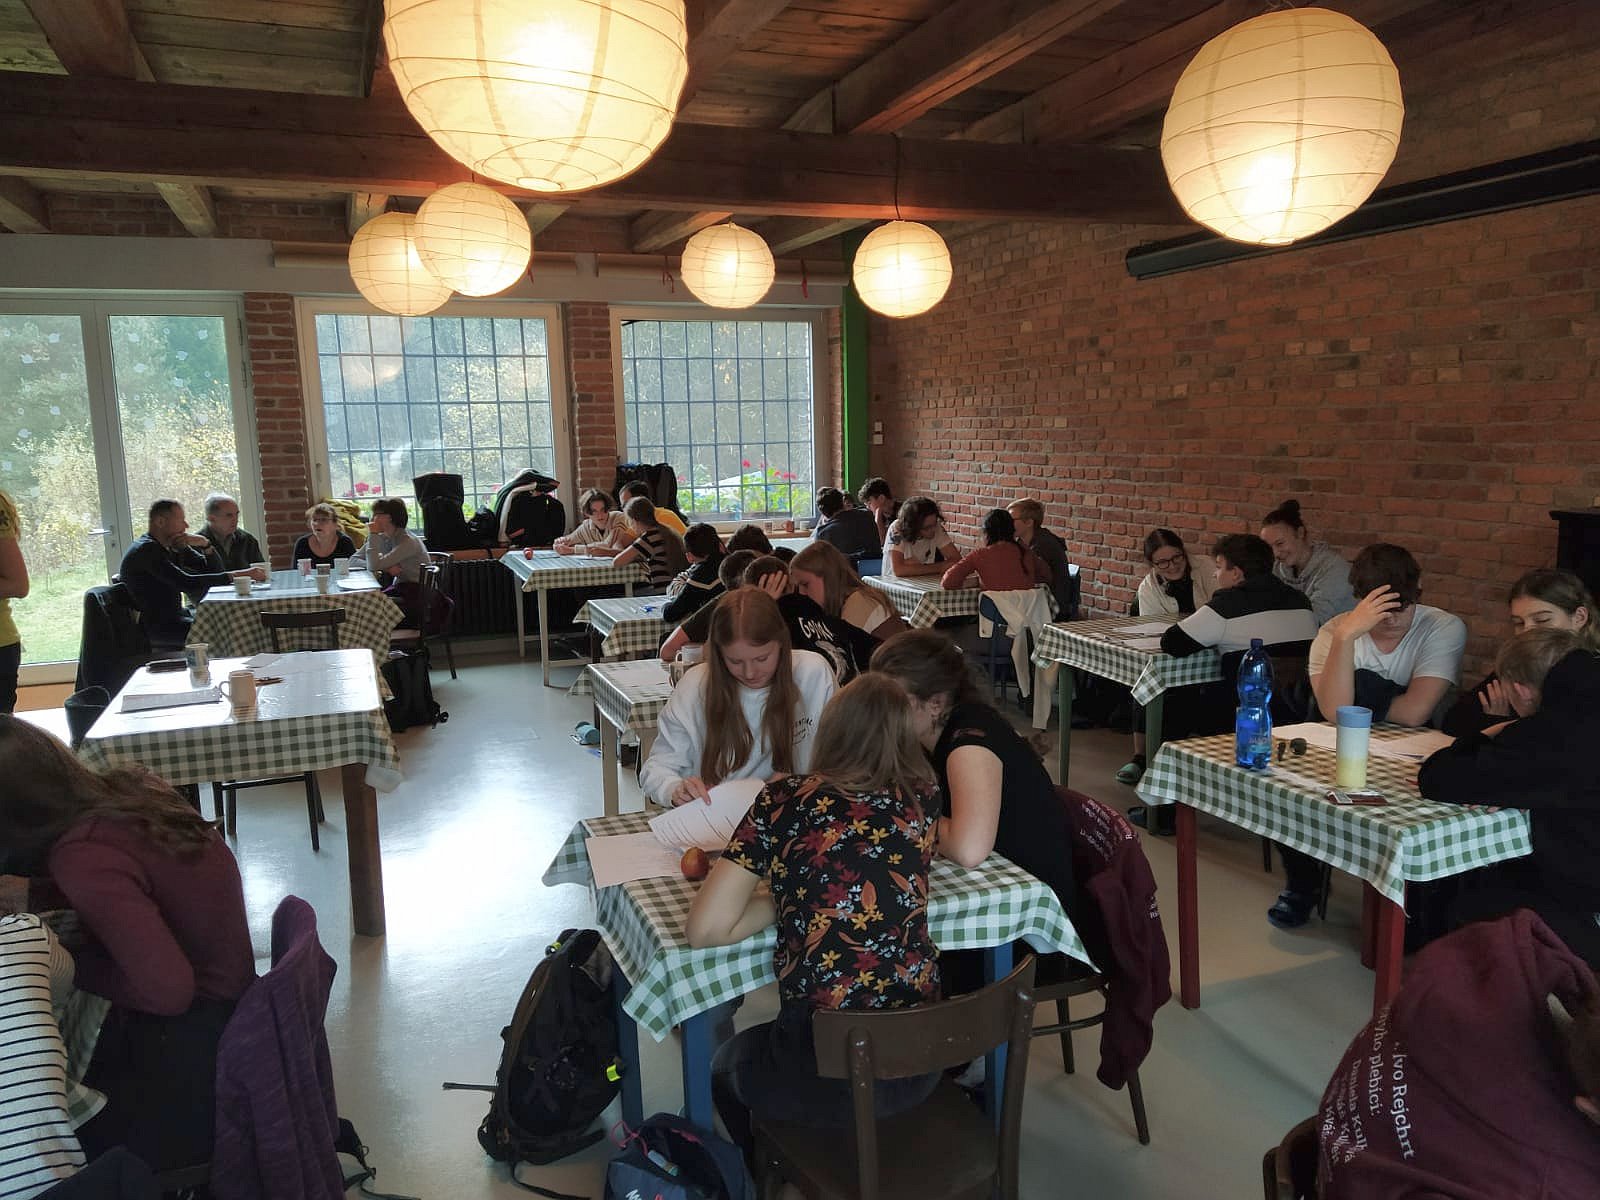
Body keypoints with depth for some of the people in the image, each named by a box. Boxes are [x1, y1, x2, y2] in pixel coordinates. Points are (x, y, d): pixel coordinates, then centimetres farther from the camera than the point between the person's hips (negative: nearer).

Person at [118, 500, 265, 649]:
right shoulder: (146, 549, -16)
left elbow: (207, 569, 13)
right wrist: (237, 575, -30)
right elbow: (187, 583, -27)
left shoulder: (166, 547, 15)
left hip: (172, 618, 9)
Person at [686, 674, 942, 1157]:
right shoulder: (920, 799, -1)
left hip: (826, 1076, -4)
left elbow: (703, 931, -11)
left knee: (727, 1064, 32)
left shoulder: (784, 801, -10)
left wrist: (779, 901, 1)